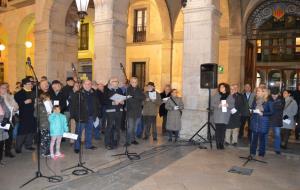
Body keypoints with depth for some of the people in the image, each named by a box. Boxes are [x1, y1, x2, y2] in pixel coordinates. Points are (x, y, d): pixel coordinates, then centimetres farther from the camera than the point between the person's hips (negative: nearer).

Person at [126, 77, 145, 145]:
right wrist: (138, 99, -10)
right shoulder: (127, 89, -2)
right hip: (130, 111, -5)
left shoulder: (139, 90, 12)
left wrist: (133, 96, -13)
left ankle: (133, 139, 22)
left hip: (137, 111, 5)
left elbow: (143, 97, -3)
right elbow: (128, 99, -14)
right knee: (130, 127, -9)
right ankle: (128, 140, -3)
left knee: (134, 127, 12)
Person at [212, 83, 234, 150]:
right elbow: (212, 104, 1)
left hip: (225, 116, 1)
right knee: (218, 130, -3)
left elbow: (233, 105, 5)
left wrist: (228, 105, -15)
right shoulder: (216, 95, 5)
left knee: (223, 130, 1)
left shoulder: (230, 96, 9)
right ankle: (218, 144, 5)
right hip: (217, 116, -1)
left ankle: (222, 144, 11)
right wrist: (218, 105, -16)